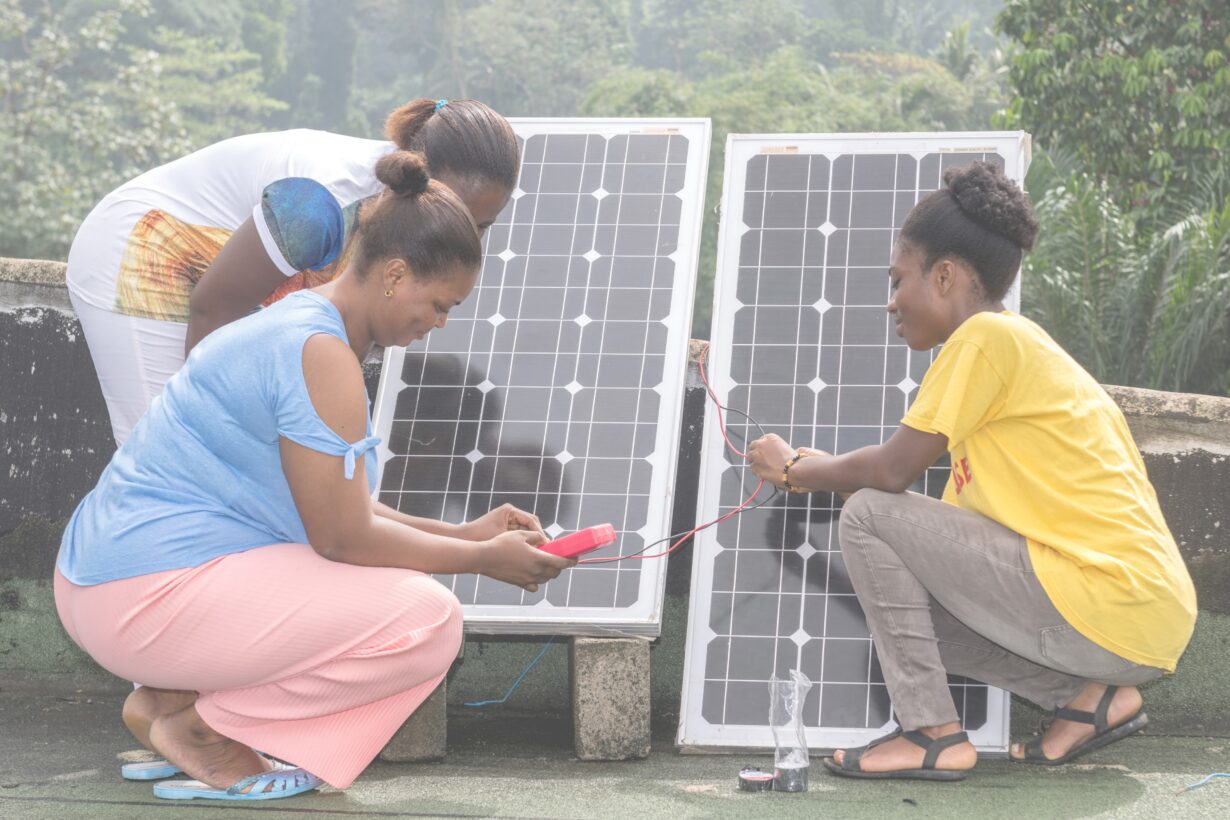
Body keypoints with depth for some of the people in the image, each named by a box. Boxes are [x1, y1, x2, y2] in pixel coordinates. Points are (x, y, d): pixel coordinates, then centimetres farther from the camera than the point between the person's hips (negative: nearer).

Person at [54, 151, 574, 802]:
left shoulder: (294, 324, 15)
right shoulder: (323, 354, -17)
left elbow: (335, 508, 19)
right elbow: (344, 537, -16)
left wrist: (465, 533, 14)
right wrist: (485, 559, -5)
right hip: (153, 597, -11)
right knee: (427, 620, -15)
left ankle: (167, 695, 13)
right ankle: (198, 725, -5)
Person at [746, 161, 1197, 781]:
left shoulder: (986, 336, -9)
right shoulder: (1021, 346, 20)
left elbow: (892, 471, -11)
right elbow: (965, 510, 18)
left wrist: (795, 469, 8)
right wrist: (818, 471, 19)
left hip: (1112, 607, -10)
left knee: (869, 516, -7)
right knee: (909, 609, 20)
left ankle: (932, 734, -3)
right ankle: (1090, 695, 11)